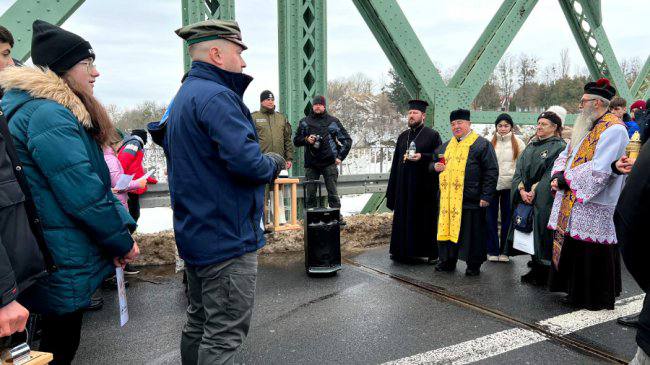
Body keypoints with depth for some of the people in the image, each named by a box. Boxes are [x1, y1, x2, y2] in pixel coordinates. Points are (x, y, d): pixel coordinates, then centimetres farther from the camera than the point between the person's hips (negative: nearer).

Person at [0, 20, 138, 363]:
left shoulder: (60, 111, 13)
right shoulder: (49, 115, -20)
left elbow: (94, 180, 13)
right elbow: (83, 195, -23)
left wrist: (123, 226, 5)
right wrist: (122, 243, -11)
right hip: (64, 263, -10)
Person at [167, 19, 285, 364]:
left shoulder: (184, 96, 15)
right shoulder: (216, 96, -18)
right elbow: (247, 161, -28)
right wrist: (275, 162, -6)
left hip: (195, 233, 10)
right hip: (228, 238, -10)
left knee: (199, 322, 20)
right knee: (225, 334, 0)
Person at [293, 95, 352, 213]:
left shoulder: (333, 121, 4)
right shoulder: (305, 122, 9)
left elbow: (347, 140, 8)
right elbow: (296, 140, 14)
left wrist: (340, 156, 0)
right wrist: (306, 140, -6)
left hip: (329, 163, -2)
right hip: (311, 164, 2)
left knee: (332, 193, -1)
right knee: (310, 194, 5)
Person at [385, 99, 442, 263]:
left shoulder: (432, 135, -1)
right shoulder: (403, 136, 15)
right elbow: (396, 162, 15)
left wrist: (422, 157, -22)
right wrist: (392, 188, 12)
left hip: (424, 186, -5)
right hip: (404, 186, 5)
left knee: (425, 218, 0)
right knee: (403, 218, 8)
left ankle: (429, 252, 11)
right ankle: (402, 250, 19)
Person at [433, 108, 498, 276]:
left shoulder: (482, 144, -3)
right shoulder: (446, 146, 17)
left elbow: (491, 172, -8)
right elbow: (435, 163, 28)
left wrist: (486, 196, -14)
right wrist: (436, 167, 2)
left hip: (471, 198, -5)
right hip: (449, 198, 6)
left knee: (473, 233, 2)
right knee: (448, 229, 9)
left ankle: (474, 265, 15)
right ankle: (448, 261, 22)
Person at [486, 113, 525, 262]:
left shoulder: (518, 143, 4)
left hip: (509, 185, 0)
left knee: (507, 218, 8)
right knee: (491, 218, 4)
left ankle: (504, 250, 19)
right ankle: (492, 250, 14)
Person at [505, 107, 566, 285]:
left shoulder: (559, 147, -5)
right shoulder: (531, 146, 14)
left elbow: (552, 174, -14)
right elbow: (519, 170, 7)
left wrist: (534, 191, -17)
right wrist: (521, 190, -8)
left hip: (544, 202, -6)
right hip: (525, 198, 6)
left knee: (541, 233, -2)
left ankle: (542, 274, 9)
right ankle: (535, 269, 22)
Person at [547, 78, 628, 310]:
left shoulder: (613, 129, -13)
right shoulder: (585, 128, 15)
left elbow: (598, 170, -22)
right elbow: (565, 156, 18)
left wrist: (566, 180, -15)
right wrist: (558, 175, -2)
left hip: (593, 207, -9)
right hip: (571, 204, 9)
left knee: (591, 254, 1)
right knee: (571, 248, 15)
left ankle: (596, 299, 16)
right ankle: (576, 292, 28)